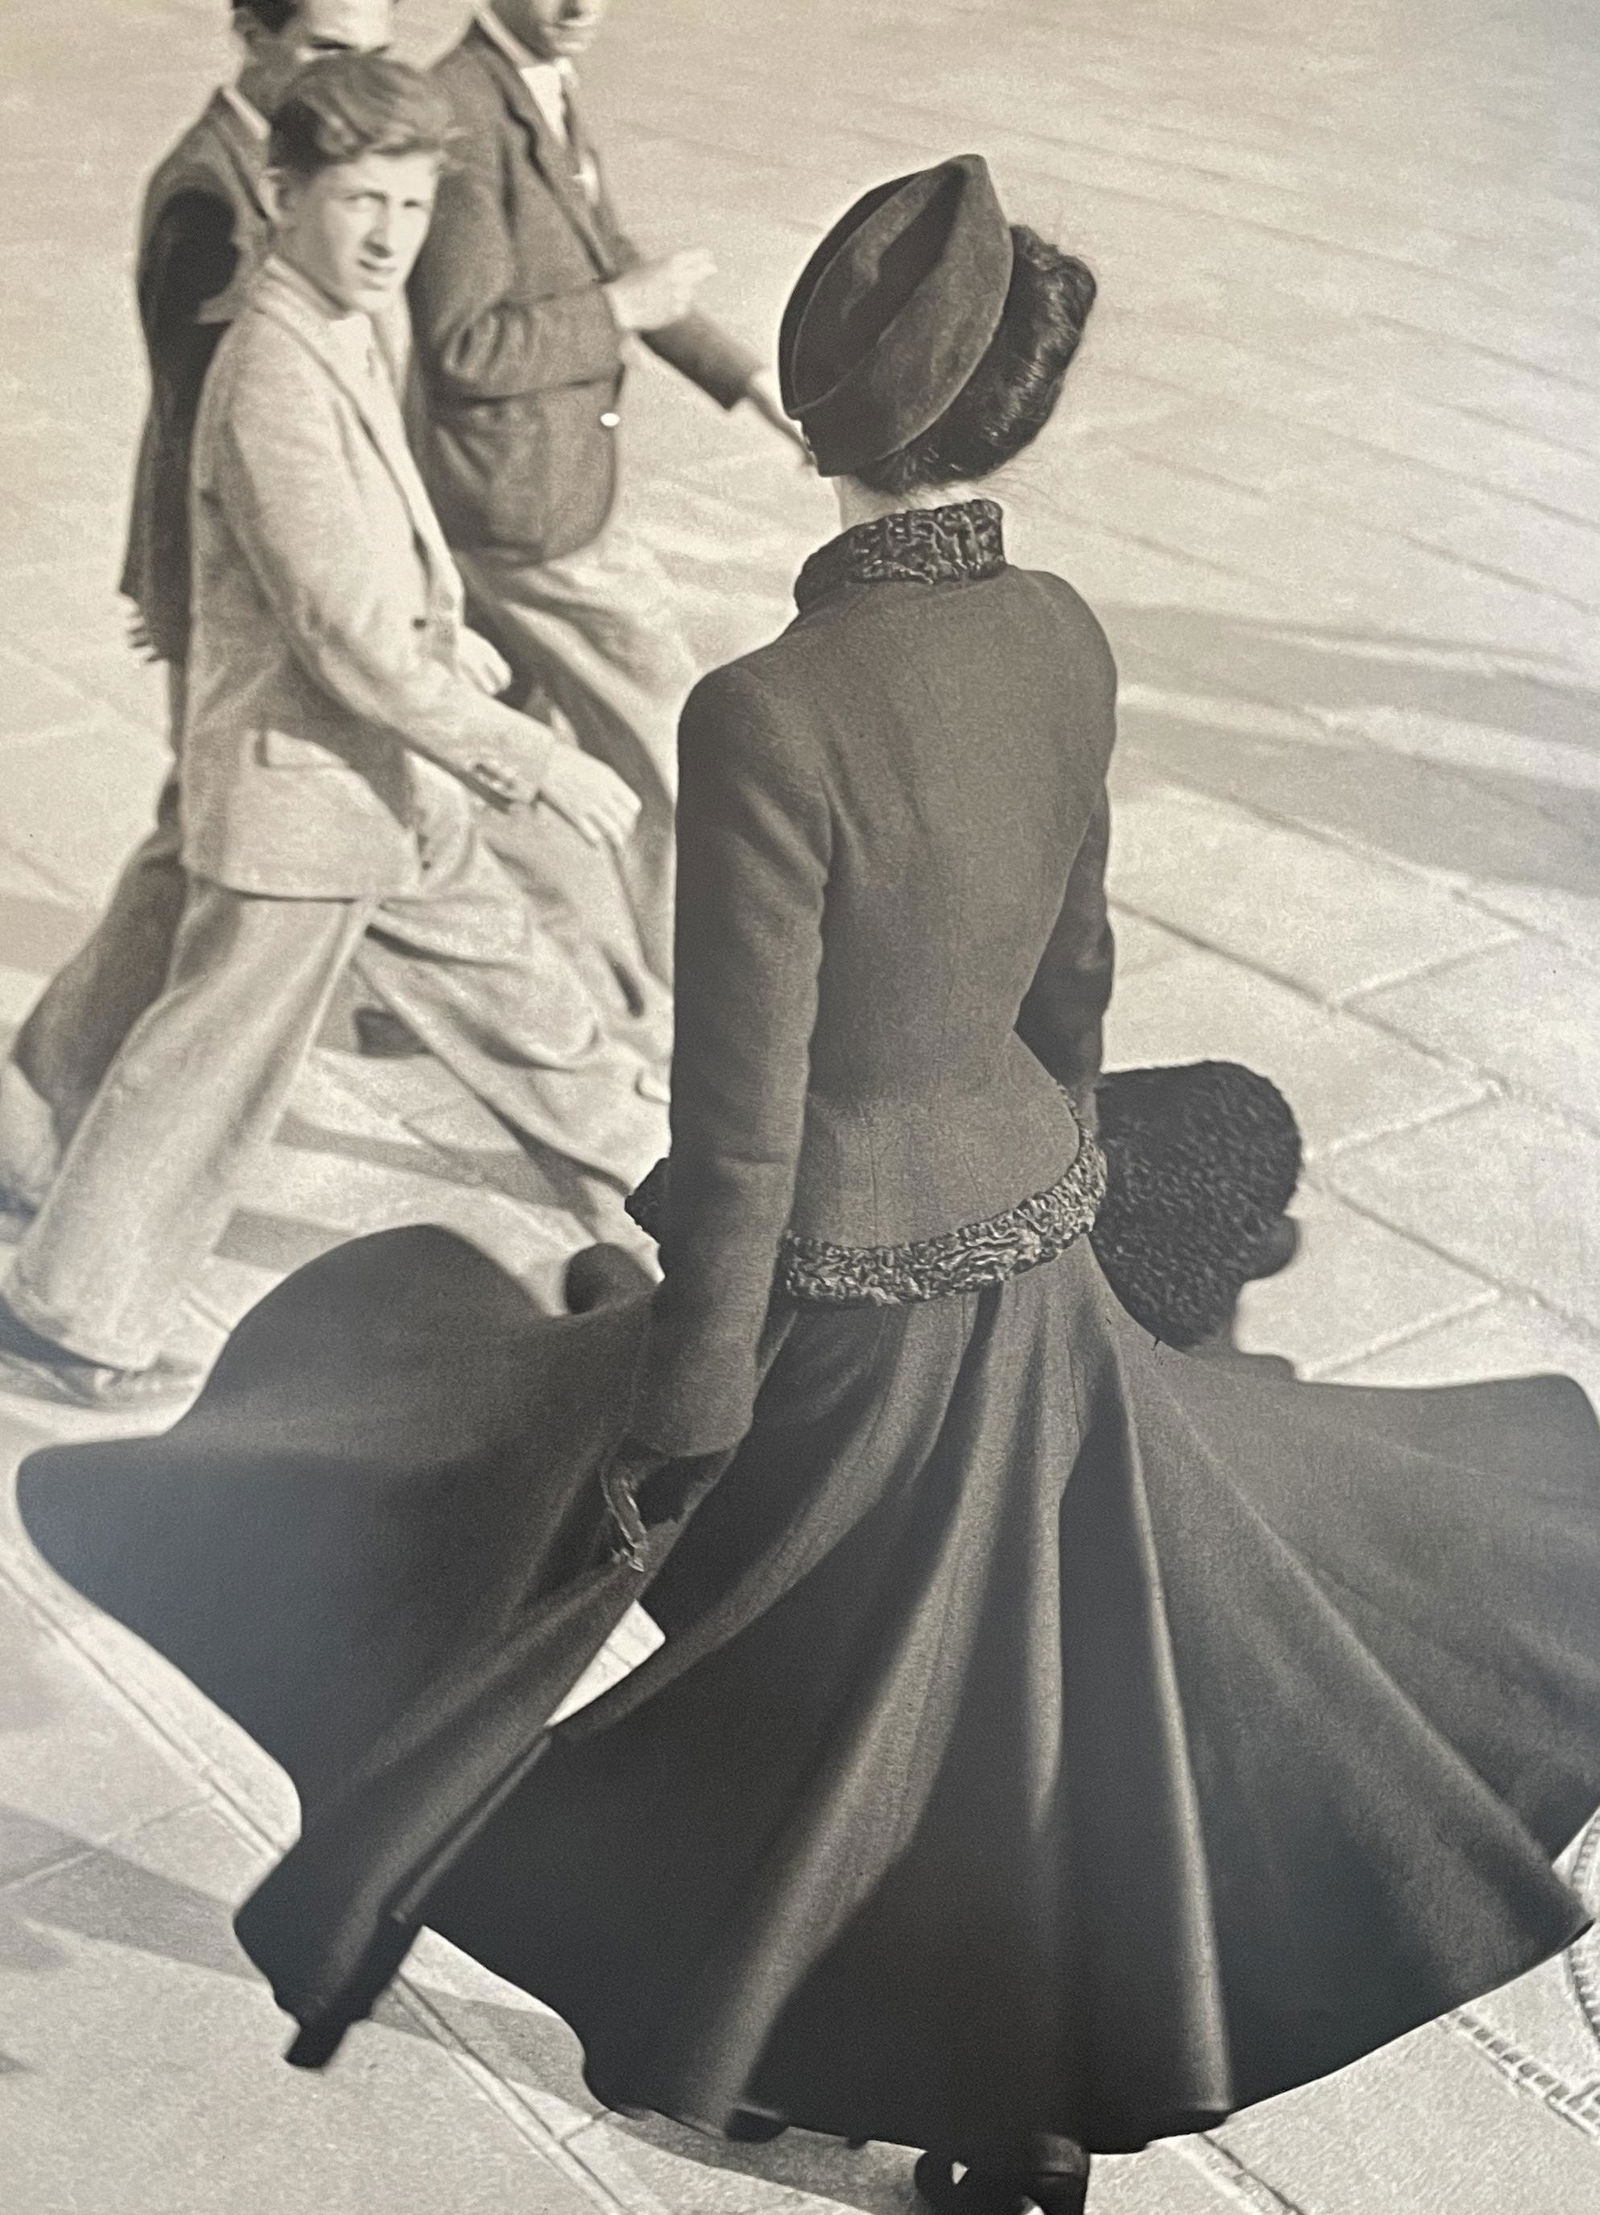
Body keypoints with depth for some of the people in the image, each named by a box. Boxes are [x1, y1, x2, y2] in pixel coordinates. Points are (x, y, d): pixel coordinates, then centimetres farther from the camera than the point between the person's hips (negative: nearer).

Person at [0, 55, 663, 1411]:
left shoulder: (348, 335, 4)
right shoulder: (275, 379, -26)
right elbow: (351, 647, -28)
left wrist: (441, 630, 27)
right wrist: (538, 763, -23)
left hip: (395, 787, 9)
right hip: (297, 794, -9)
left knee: (510, 983, 23)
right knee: (211, 1073, 4)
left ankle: (653, 1160, 43)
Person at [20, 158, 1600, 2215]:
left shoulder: (773, 714, -27)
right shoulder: (1065, 639, -7)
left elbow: (740, 1133, -22)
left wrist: (680, 1430, -11)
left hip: (840, 1303, -6)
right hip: (1027, 1260, 6)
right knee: (1013, 1729, 22)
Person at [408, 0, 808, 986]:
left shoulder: (549, 89, 8)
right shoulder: (466, 112, -21)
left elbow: (608, 257, 20)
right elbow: (462, 347, -24)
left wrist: (753, 379, 18)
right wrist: (622, 310, -16)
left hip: (544, 485, 9)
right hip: (526, 511, -9)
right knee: (674, 749, 2)